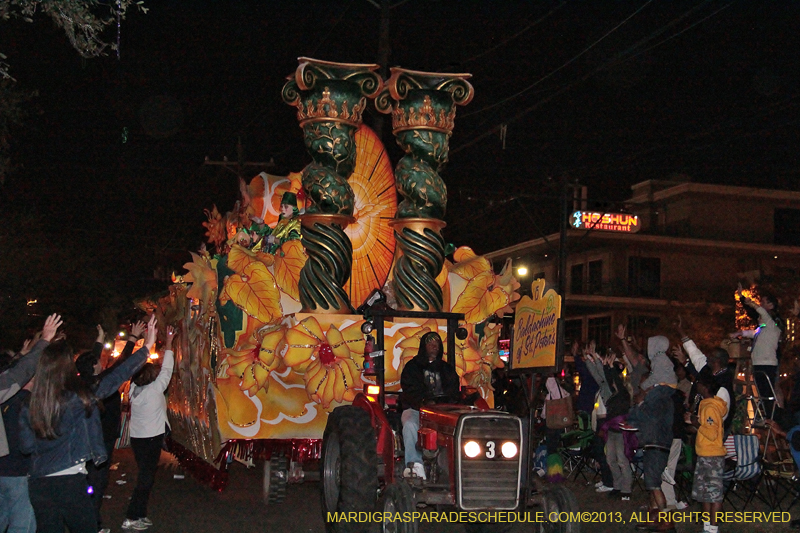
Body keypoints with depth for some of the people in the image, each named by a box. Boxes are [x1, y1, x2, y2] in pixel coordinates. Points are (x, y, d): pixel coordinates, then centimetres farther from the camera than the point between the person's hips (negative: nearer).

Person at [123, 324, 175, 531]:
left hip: (137, 438, 7)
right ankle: (131, 518, -2)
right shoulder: (155, 389, -16)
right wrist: (169, 343, -3)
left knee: (144, 476, 15)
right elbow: (166, 369, -8)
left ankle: (140, 515, 17)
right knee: (146, 478, -1)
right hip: (152, 438, -7)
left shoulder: (134, 389, 0)